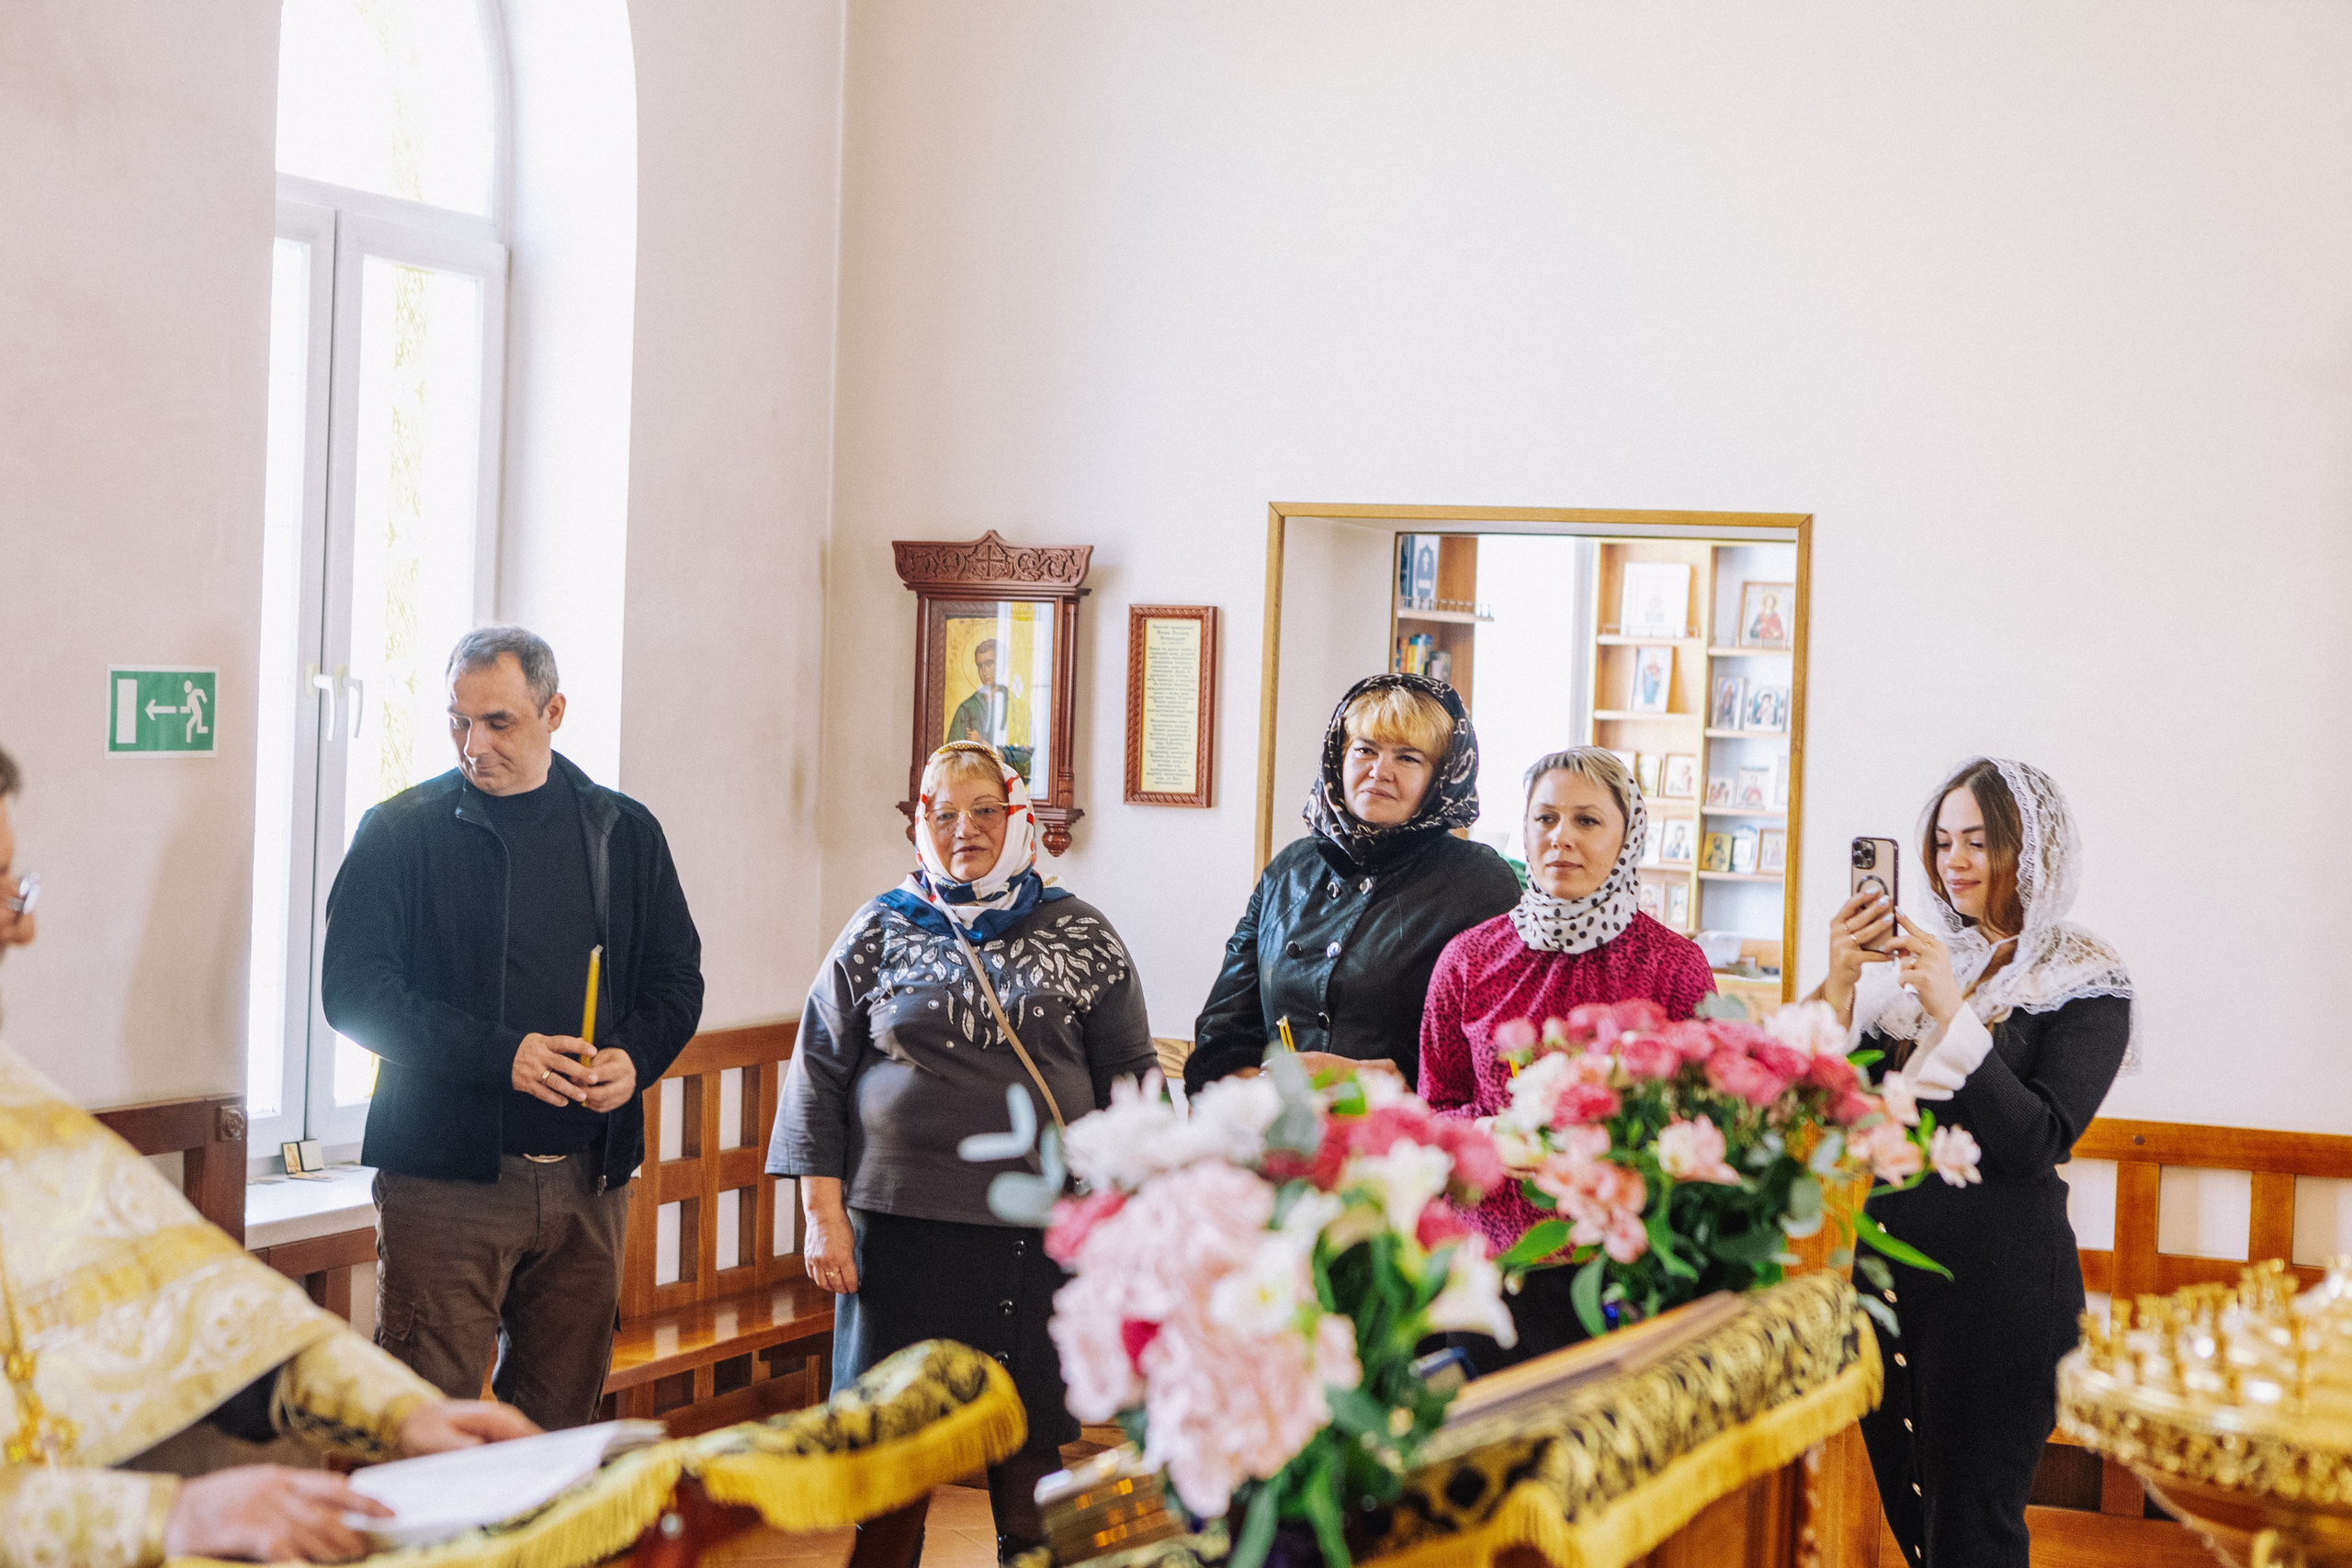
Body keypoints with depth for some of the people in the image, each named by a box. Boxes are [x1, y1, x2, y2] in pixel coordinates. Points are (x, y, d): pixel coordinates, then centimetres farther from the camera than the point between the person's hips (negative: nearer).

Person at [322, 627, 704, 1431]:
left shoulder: (623, 833, 11)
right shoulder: (401, 831, 0)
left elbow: (676, 975, 15)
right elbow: (355, 990, -7)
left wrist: (634, 1057, -7)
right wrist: (500, 1056, -19)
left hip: (589, 1181, 4)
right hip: (446, 1175, -3)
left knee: (562, 1419, 9)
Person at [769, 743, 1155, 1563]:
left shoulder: (1080, 935, 7)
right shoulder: (879, 933, 6)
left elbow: (1128, 1075, 9)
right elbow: (819, 1074, 6)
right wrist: (823, 1213, 0)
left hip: (1039, 1236, 0)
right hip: (902, 1226, 0)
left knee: (1029, 1437, 6)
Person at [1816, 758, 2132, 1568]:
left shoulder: (2086, 984, -6)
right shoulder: (1913, 959, 8)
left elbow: (2038, 1142, -18)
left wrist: (1952, 1011, -24)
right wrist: (1839, 984, -12)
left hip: (2001, 1280, -5)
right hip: (1891, 1254, 5)